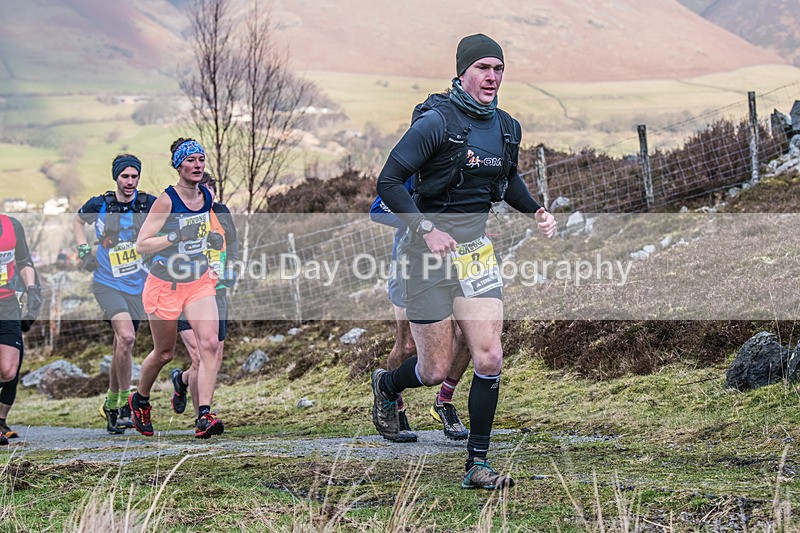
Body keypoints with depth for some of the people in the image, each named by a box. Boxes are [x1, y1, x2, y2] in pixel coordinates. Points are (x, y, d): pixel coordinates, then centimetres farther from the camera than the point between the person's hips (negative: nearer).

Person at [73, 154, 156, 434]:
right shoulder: (99, 204, -4)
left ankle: (111, 404, 29)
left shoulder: (149, 204, -3)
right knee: (126, 337, -23)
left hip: (137, 286, 2)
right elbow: (77, 220, 17)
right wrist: (84, 250, 5)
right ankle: (125, 405, -16)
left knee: (122, 347, 9)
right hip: (107, 283, -2)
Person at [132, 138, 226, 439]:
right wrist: (176, 237, -29)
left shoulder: (207, 197, 2)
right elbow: (141, 245, -17)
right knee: (164, 353, 10)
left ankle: (204, 416, -18)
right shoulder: (167, 200, -16)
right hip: (165, 285, -4)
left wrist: (213, 240, 2)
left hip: (199, 283, 4)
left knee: (210, 344, -16)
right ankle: (140, 400, 38)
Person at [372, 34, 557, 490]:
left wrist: (536, 211, 8)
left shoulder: (508, 127, 6)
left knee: (490, 358, -6)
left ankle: (478, 466, 3)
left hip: (478, 246, 5)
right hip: (432, 247, -5)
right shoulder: (436, 122, -14)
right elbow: (389, 182, -14)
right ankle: (387, 386, 37)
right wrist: (428, 230, -22)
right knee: (436, 371, 1)